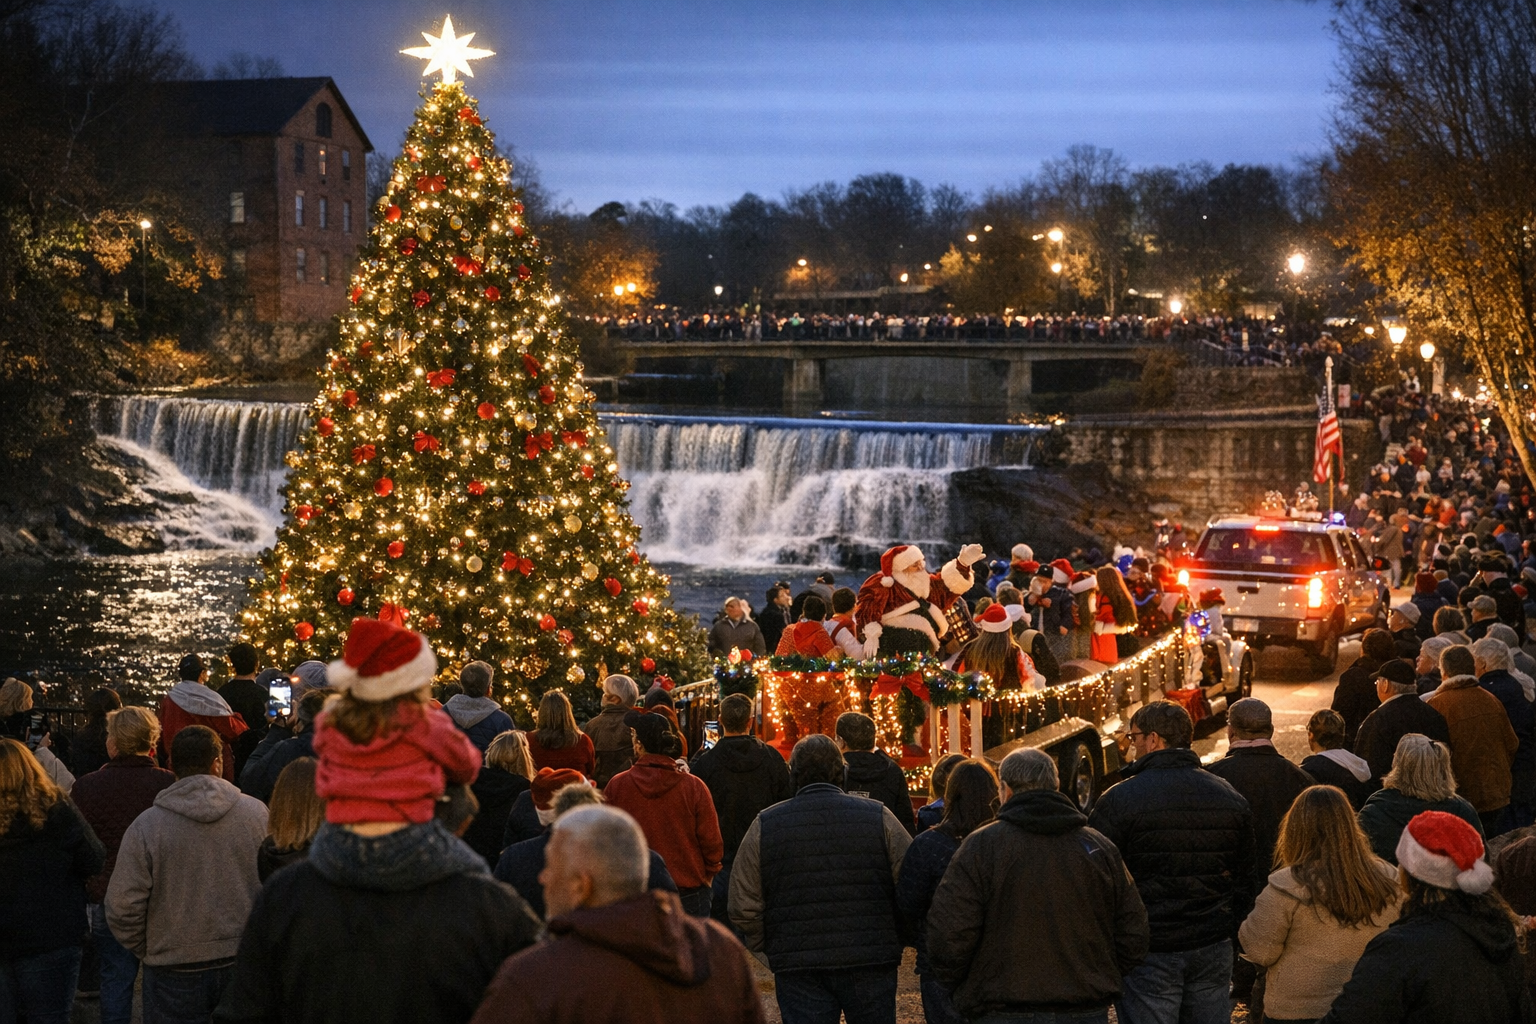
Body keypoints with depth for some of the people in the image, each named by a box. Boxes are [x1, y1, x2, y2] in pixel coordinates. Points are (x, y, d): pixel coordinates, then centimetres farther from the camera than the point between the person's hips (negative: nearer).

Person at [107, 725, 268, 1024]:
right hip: (245, 964, 2)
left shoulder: (145, 826, -10)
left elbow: (122, 908, -11)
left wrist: (146, 950, 7)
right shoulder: (257, 813, -6)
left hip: (175, 973, -2)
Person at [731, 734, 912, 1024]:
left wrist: (770, 948, 16)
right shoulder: (878, 818, 0)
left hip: (797, 968, 0)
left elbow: (744, 908, 1)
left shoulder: (765, 825, 1)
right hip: (870, 965, 0)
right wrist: (893, 941, 13)